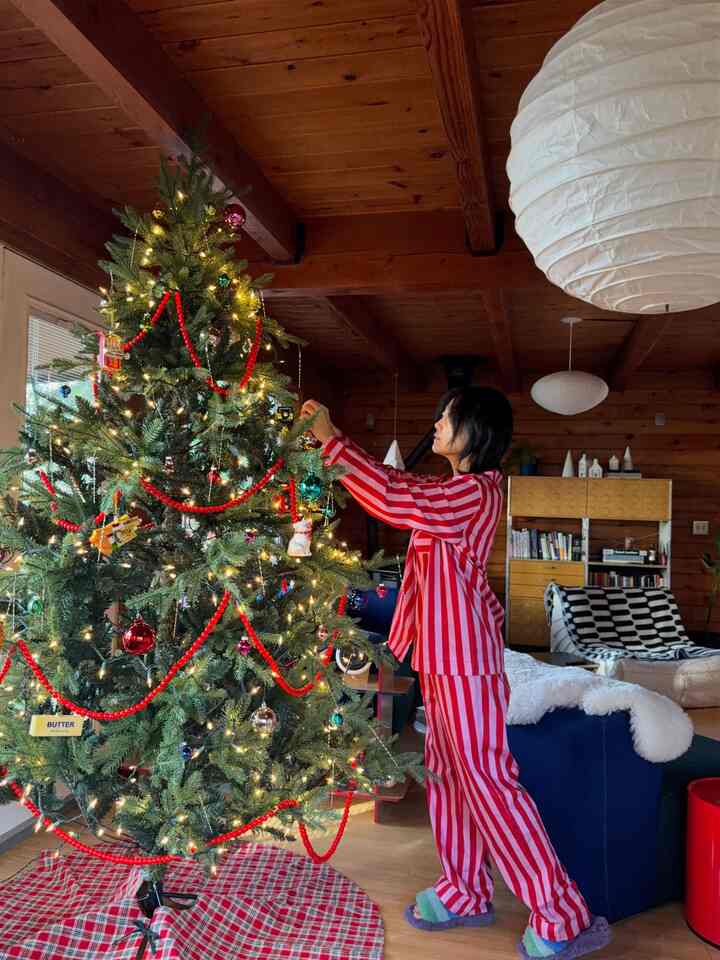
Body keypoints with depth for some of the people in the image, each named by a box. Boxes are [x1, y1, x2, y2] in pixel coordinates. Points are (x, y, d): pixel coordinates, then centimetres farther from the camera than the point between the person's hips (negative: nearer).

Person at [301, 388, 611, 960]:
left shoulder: (476, 491, -18)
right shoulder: (457, 489, 12)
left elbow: (395, 500, -28)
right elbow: (396, 482, 17)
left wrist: (332, 440, -23)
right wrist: (332, 438, 10)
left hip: (464, 650, -10)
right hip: (441, 648, 10)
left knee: (486, 775, -3)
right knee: (448, 769, 17)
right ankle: (467, 894, 32)